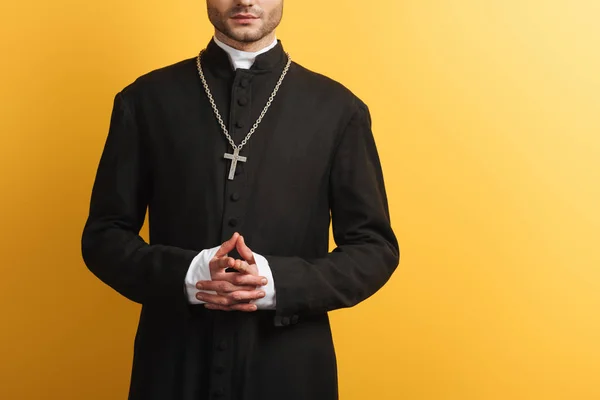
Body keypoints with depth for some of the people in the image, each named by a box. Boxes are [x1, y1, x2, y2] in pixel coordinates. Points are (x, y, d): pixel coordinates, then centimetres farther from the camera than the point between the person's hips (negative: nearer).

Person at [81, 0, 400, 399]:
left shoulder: (337, 108, -1)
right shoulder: (145, 99, 0)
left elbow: (375, 248, 0)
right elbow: (103, 236, 2)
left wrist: (279, 282, -16)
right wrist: (184, 274, -16)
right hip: (174, 367, 0)